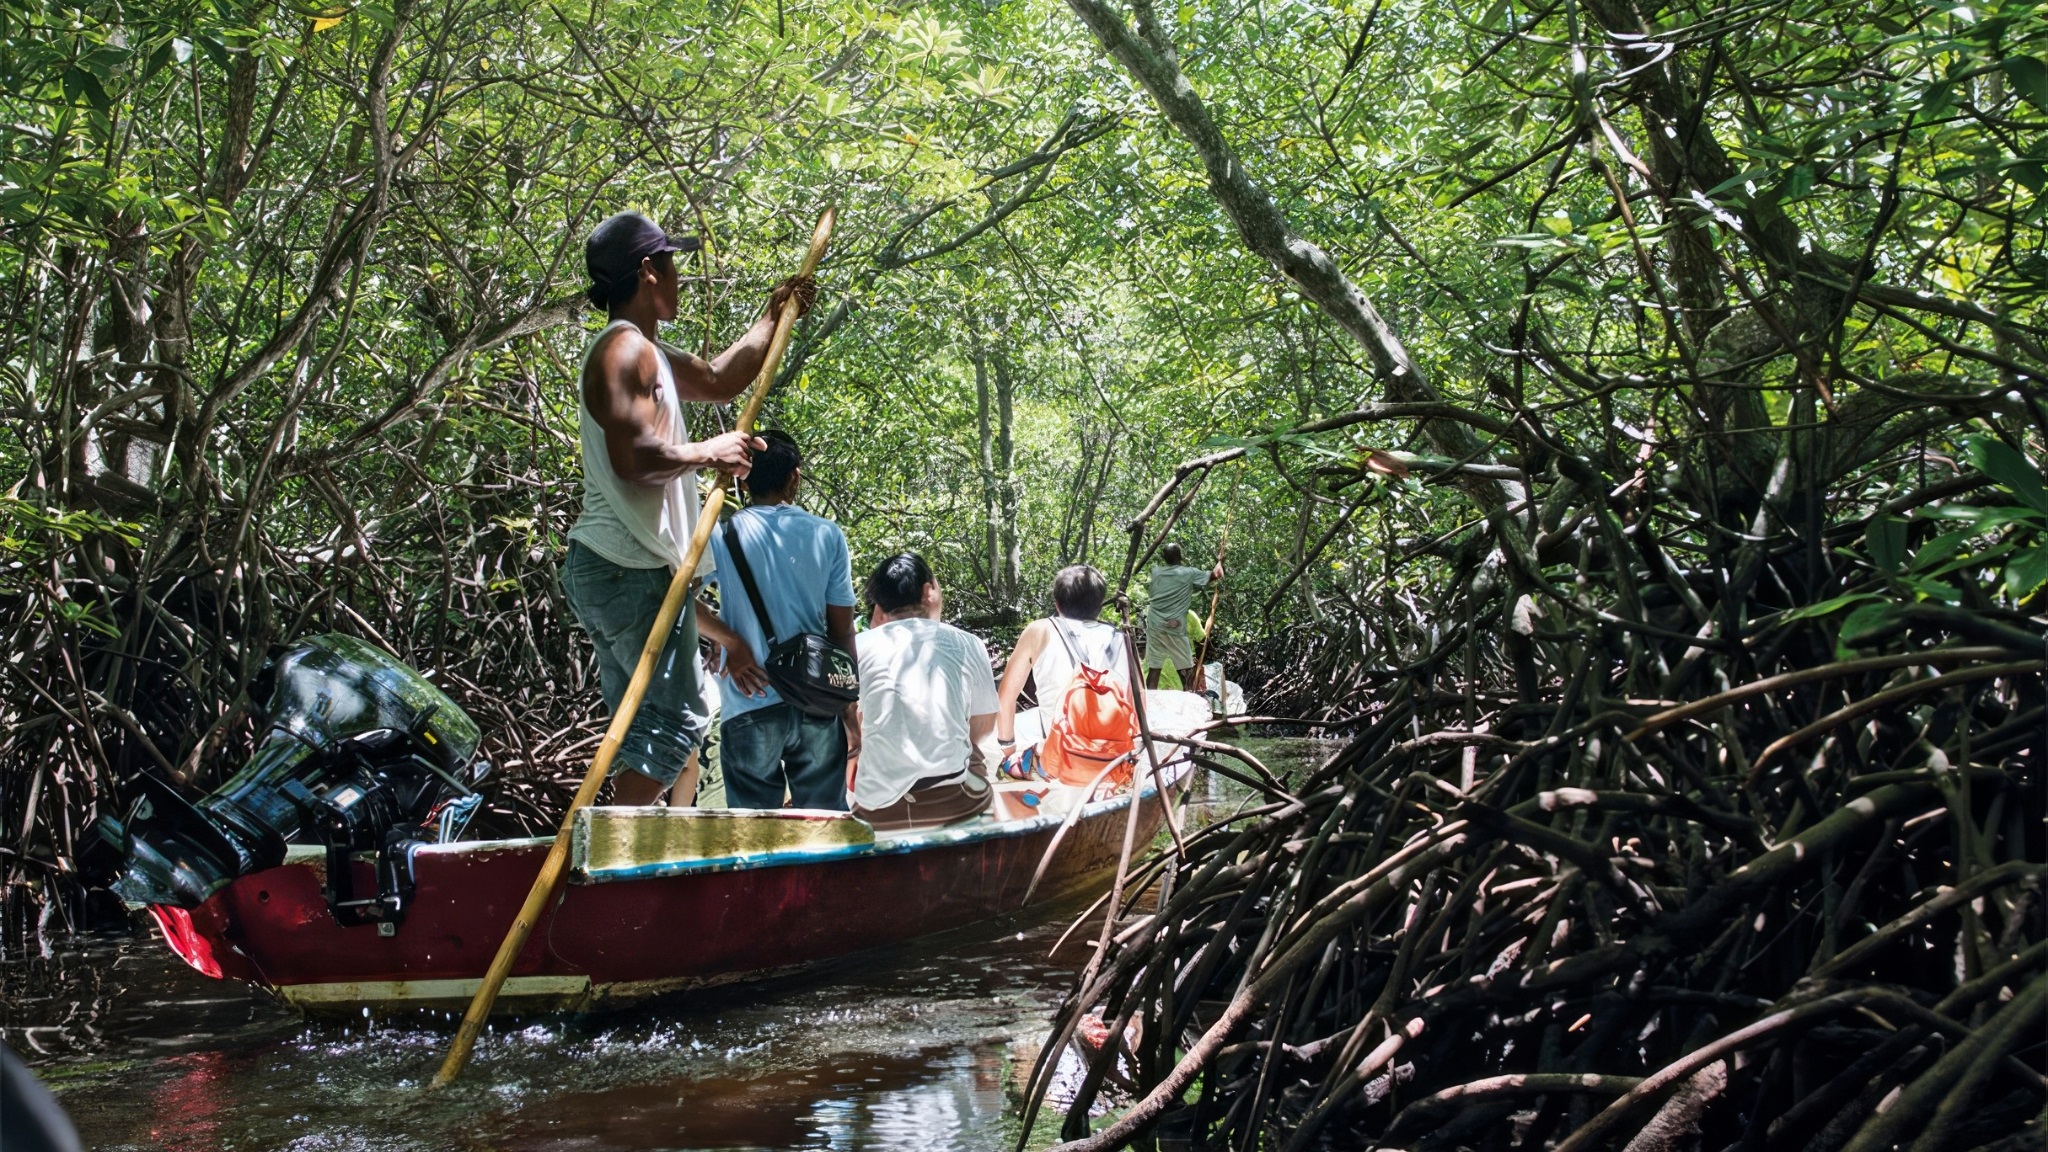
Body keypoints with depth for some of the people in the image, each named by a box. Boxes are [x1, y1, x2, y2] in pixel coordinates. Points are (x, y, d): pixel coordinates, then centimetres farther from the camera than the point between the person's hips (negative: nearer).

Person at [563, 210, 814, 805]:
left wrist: (773, 319, 35)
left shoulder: (644, 352, 20)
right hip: (630, 571, -11)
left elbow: (716, 380, 35)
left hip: (611, 568, 11)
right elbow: (634, 455, -25)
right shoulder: (625, 348, -13)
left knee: (639, 722, 12)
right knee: (675, 717, -11)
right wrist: (709, 453, -12)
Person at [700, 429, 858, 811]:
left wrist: (730, 641, -2)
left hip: (750, 704, -1)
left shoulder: (723, 534, -2)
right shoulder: (827, 535, 3)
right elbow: (842, 631, 4)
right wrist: (851, 705, 13)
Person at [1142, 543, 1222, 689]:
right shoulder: (1189, 573, -3)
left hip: (1155, 627, 4)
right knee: (1187, 670, 6)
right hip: (1175, 629, -4)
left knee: (1153, 668, 5)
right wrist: (1220, 562, 28)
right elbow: (1214, 575, 7)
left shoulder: (1155, 571, 7)